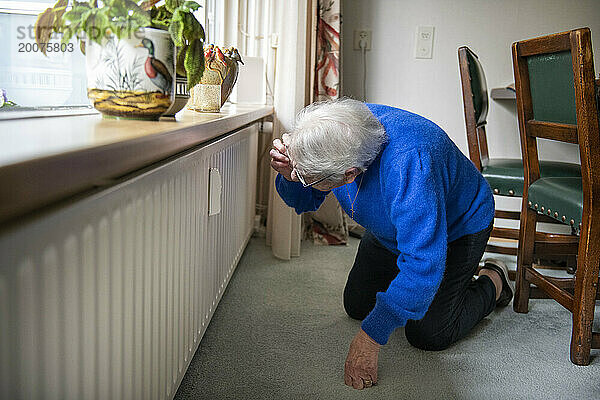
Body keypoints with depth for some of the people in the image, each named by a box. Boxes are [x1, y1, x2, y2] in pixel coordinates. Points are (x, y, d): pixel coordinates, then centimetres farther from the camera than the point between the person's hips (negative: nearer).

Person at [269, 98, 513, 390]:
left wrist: (370, 338, -42)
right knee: (357, 306, 10)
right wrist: (289, 175, -32)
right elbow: (305, 202, -8)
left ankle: (492, 282, 17)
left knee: (428, 335, -9)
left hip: (456, 227, -6)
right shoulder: (333, 132, -25)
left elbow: (422, 265, -44)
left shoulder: (408, 164, -47)